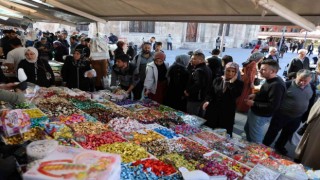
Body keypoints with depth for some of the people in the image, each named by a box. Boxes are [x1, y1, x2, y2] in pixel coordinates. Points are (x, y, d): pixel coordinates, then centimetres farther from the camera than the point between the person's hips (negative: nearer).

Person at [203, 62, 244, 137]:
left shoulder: (238, 83, -1)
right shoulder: (217, 80, 7)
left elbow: (235, 95, -19)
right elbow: (210, 92, 10)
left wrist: (232, 82, -15)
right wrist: (207, 101, -8)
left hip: (227, 113, -2)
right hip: (213, 111, 3)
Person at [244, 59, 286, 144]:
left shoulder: (277, 85, -29)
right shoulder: (270, 80, 2)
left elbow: (273, 106, -31)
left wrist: (254, 104, -24)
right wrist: (256, 95, 2)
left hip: (260, 115, -10)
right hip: (255, 111, 10)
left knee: (255, 139, 9)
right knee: (247, 129, 29)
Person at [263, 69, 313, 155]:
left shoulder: (311, 87, -1)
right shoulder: (288, 84, -18)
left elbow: (310, 103, 11)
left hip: (297, 117, 5)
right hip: (281, 114, -5)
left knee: (288, 134, 21)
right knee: (273, 132, 8)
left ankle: (279, 146, 43)